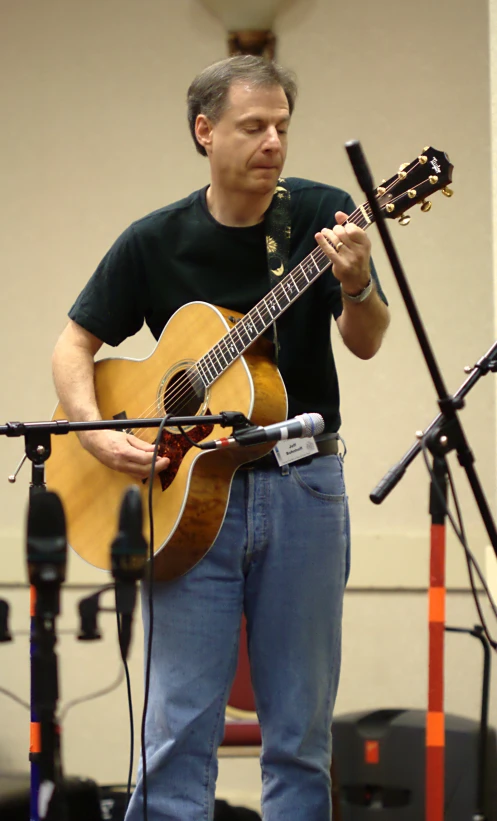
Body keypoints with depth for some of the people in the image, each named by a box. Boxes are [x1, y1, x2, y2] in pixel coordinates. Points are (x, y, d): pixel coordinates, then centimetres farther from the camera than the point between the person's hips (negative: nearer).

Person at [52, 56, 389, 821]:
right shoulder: (156, 241, -1)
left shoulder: (322, 214, -1)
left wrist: (356, 286, -31)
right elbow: (75, 343, 7)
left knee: (300, 726, 6)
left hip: (303, 488, 1)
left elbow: (365, 344, -10)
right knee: (181, 726, -2)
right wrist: (98, 435, -10)